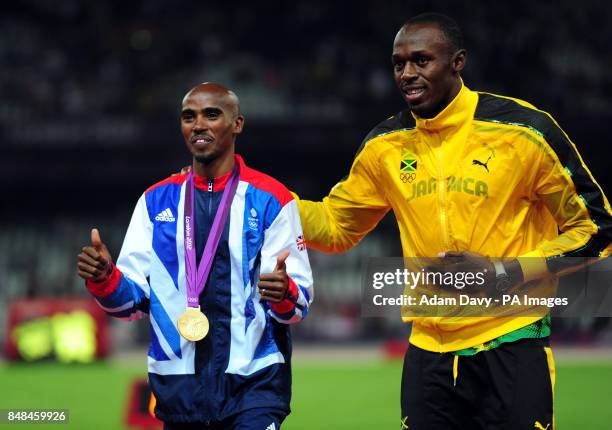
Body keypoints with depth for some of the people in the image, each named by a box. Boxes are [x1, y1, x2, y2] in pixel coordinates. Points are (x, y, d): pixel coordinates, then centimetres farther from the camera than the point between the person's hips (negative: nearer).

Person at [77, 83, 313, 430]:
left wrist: (285, 294, -27)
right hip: (178, 385, 3)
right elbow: (134, 300, 7)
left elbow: (300, 300, -5)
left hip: (253, 385, -3)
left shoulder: (271, 199, -1)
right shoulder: (156, 201, 10)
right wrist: (105, 280, -14)